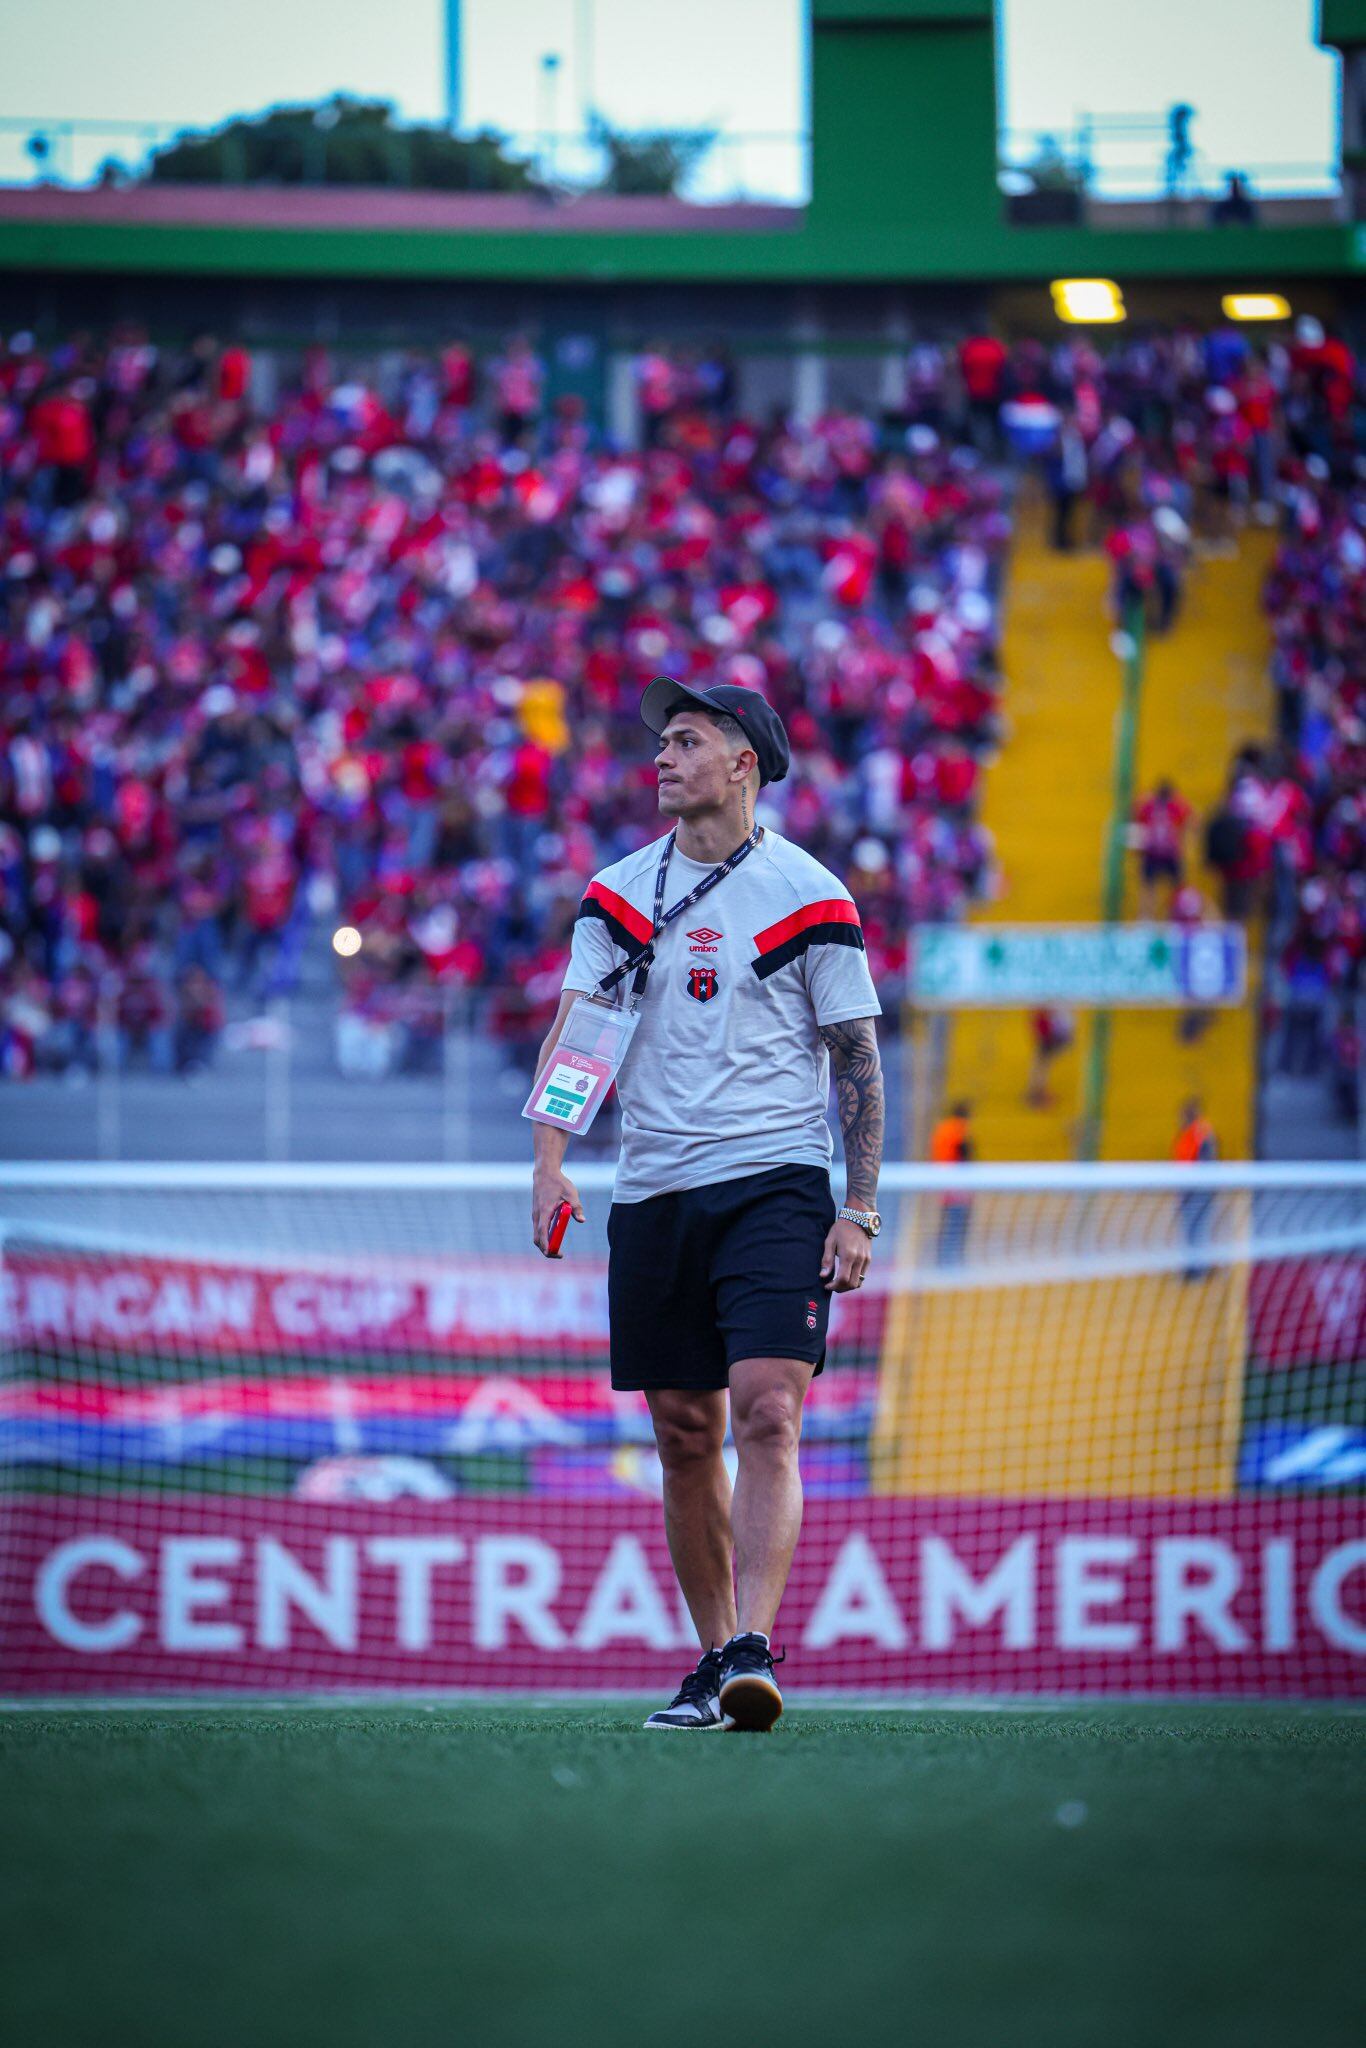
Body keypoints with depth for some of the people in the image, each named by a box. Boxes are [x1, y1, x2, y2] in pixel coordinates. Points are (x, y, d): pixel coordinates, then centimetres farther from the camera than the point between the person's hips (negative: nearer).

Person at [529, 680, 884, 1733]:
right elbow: (573, 1029, 3)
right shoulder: (621, 892, 8)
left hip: (776, 1183, -4)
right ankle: (713, 1660, 16)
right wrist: (551, 1162, -12)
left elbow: (858, 1056, 0)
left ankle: (754, 1651, -25)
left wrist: (860, 1211, -6)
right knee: (686, 1438, 7)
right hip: (654, 1192, 4)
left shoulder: (809, 896, -1)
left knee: (767, 1416, -17)